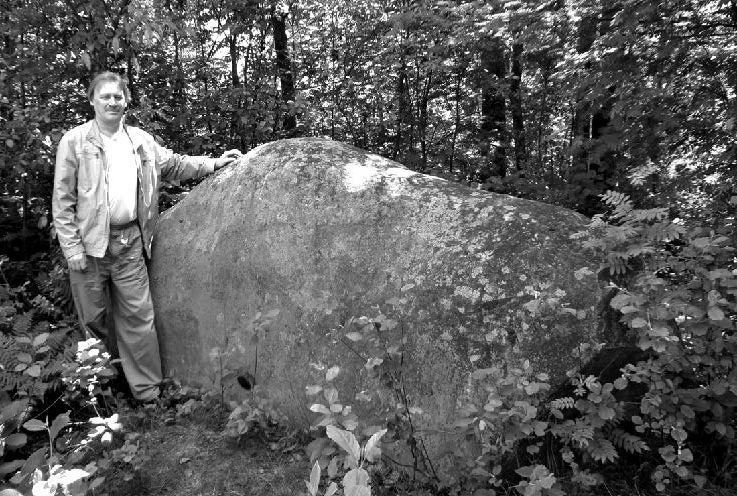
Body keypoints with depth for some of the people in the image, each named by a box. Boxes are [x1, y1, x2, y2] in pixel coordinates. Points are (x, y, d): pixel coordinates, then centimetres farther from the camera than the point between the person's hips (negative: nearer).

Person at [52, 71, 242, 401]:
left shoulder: (140, 139, 10)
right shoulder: (74, 141, -3)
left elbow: (172, 164, 20)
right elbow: (62, 200, -5)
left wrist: (214, 163, 11)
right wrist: (71, 247, -10)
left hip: (130, 241, 3)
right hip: (90, 243, -3)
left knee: (138, 317, 5)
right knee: (92, 318, 9)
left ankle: (147, 391, 15)